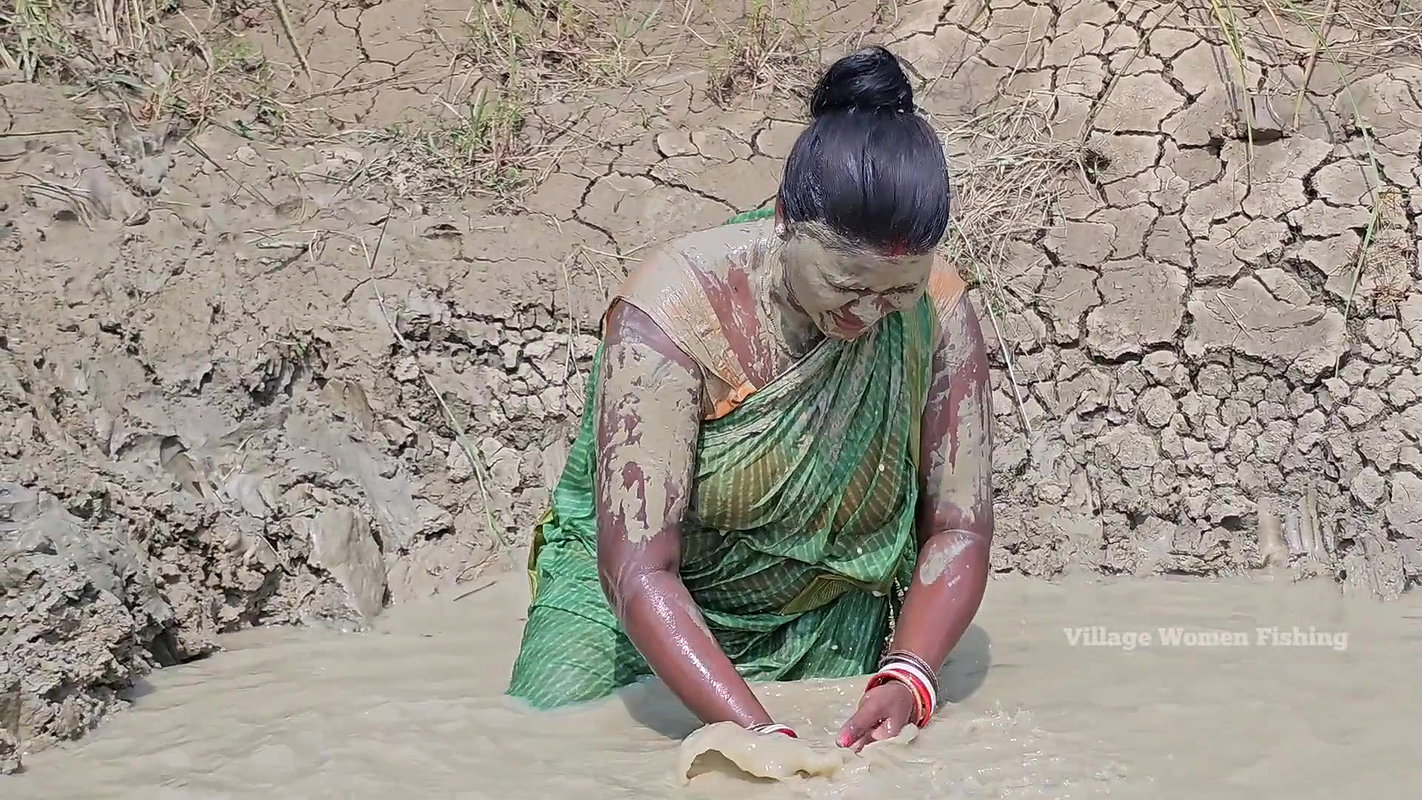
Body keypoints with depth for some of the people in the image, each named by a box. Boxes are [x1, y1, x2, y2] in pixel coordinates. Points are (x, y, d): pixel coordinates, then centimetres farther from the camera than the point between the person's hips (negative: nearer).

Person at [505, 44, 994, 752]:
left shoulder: (938, 314, -17)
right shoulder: (671, 311, -29)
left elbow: (958, 529, -12)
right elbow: (638, 570, -32)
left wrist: (907, 679, -32)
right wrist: (761, 737, -42)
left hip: (822, 626, 3)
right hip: (635, 603, -2)